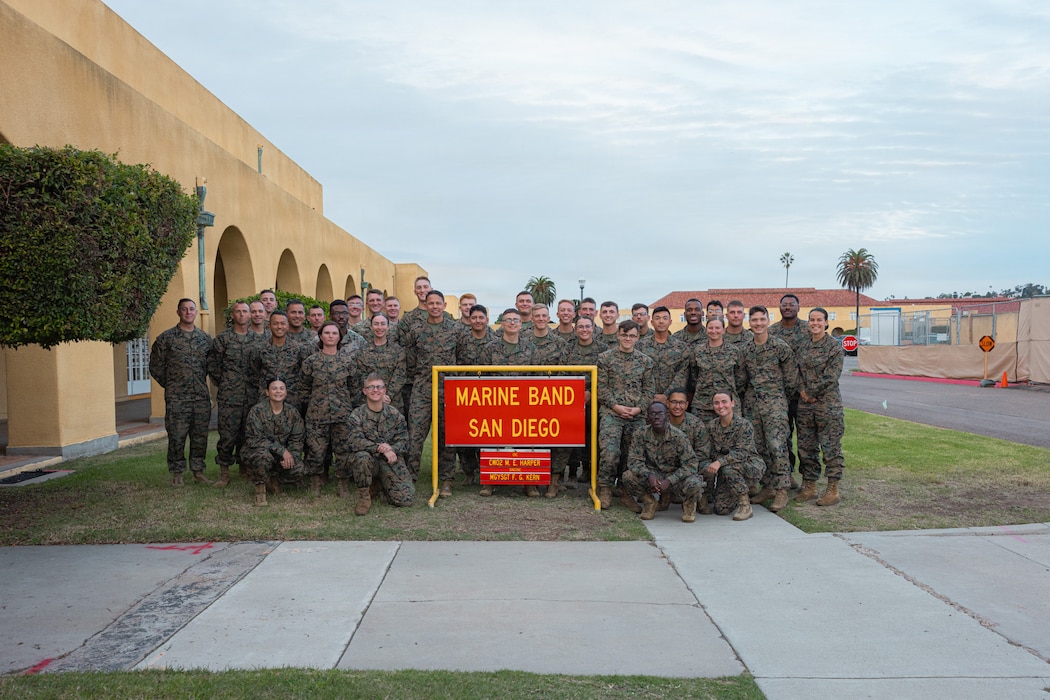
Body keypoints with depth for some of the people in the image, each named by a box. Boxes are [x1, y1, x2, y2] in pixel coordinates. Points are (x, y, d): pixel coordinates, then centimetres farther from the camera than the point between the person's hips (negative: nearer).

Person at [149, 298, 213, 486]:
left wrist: (201, 384, 11)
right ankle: (177, 474, 13)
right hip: (176, 399, -3)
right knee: (177, 437, 1)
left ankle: (198, 472, 18)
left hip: (202, 397, 3)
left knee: (200, 436, 7)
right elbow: (156, 366, 2)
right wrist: (171, 385, 4)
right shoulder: (166, 338, -1)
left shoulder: (206, 338, 9)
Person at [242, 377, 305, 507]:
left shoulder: (292, 413, -1)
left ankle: (274, 478, 12)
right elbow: (254, 439, -19)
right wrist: (282, 450, -25)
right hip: (256, 452, -4)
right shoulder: (257, 411, -13)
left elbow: (297, 440, 0)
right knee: (264, 455, -38)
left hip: (282, 457, 4)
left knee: (297, 470, -23)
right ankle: (260, 490, -12)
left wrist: (292, 457, -21)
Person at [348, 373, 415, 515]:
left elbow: (402, 440, -1)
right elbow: (356, 442, -17)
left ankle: (380, 483, 21)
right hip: (369, 459, -2)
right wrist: (380, 448, -27)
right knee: (362, 457, -39)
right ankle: (364, 497, -14)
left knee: (405, 499, -13)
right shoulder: (357, 414, -5)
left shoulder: (395, 414, 2)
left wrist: (391, 449, -23)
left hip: (391, 461, 2)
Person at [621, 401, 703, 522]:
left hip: (675, 477, -2)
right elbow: (634, 460, -11)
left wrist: (669, 481, -29)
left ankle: (689, 504, 5)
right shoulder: (641, 435, -9)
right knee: (628, 476, -25)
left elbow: (691, 464, -19)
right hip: (653, 477, 2)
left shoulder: (678, 436, -16)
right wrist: (649, 476, -31)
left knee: (694, 483, -34)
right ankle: (648, 502, 5)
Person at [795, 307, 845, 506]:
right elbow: (798, 371, 11)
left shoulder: (834, 346, -6)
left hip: (828, 403, -6)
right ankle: (809, 487, 20)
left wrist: (811, 392, -9)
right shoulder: (804, 346, 11)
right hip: (805, 403, 6)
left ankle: (833, 490, 7)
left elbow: (831, 377, -12)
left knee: (831, 446, 0)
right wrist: (802, 391, -5)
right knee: (806, 446, 10)